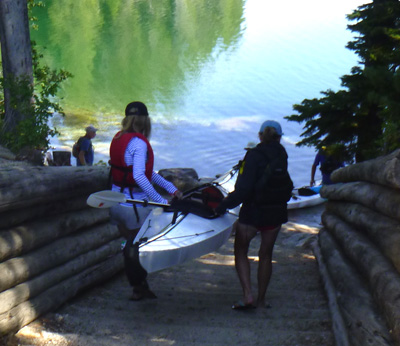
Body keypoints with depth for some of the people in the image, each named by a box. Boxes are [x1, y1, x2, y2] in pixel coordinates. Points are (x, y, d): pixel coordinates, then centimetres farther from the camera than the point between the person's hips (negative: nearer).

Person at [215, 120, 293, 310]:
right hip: (276, 213, 5)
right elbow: (286, 186, 8)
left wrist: (224, 205, -16)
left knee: (240, 252, 10)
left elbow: (243, 188, -21)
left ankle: (248, 295, -4)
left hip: (252, 212, -5)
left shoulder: (254, 156, -14)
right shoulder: (282, 156, 2)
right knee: (266, 255, 15)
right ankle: (261, 299, 20)